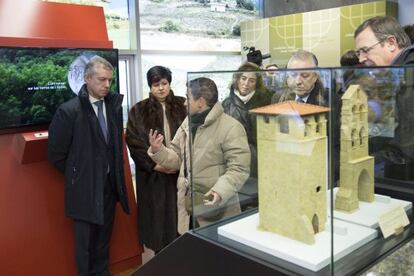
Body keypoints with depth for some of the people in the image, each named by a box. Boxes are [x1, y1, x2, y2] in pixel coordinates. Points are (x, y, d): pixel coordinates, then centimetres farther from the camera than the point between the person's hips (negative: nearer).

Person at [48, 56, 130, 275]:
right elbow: (55, 153, -8)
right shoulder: (69, 110, -15)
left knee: (104, 237, 19)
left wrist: (115, 172, 8)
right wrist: (76, 175, 0)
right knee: (85, 240, 11)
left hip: (109, 183, 4)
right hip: (85, 187, -4)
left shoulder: (114, 105, -1)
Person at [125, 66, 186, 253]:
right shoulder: (139, 111, 2)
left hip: (181, 171, 1)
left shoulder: (182, 106, 5)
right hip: (153, 174, -1)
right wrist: (154, 164, -11)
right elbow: (134, 142, -3)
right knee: (158, 216, 5)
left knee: (179, 215, 2)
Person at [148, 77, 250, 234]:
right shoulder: (187, 123, 11)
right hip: (186, 206, 6)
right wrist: (158, 151, -4)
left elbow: (238, 169, -17)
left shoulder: (231, 128, -13)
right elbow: (177, 158, 15)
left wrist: (220, 191, -31)